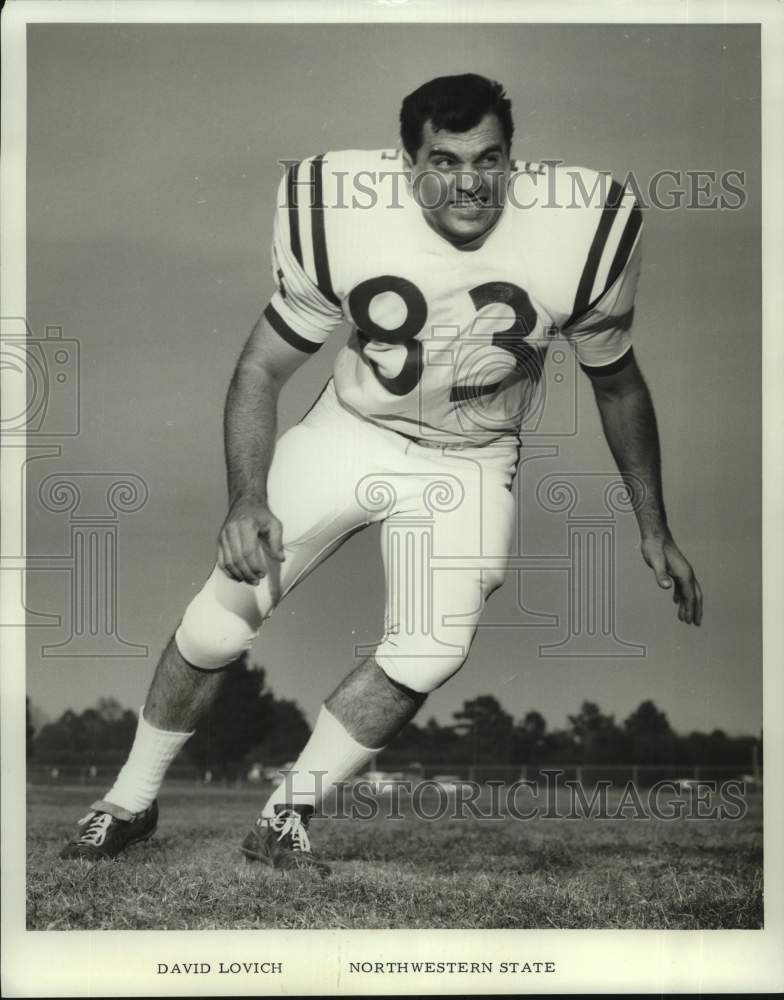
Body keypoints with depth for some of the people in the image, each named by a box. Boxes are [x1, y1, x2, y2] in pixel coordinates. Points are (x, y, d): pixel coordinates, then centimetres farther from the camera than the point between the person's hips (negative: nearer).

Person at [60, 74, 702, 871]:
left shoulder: (581, 235, -22)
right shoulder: (337, 215, -23)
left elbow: (617, 382, -3)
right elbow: (263, 367, -9)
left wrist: (653, 528, 2)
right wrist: (247, 500, -22)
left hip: (470, 464, 1)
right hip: (353, 430, 0)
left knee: (430, 654, -19)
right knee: (217, 624, -5)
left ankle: (285, 818, 1)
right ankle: (129, 802, 19)